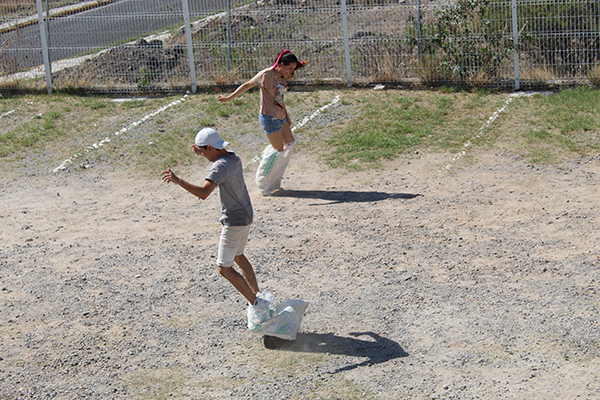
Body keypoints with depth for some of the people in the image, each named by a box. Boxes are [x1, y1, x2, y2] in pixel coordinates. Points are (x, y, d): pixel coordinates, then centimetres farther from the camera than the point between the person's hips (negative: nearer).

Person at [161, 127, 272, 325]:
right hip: (246, 215, 10)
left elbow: (203, 193, -40)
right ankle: (258, 295, 36)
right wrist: (203, 153, 18)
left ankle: (257, 303, 1)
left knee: (224, 268, -2)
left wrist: (178, 180, -43)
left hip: (234, 222, -10)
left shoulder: (220, 167, -25)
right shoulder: (233, 157, 3)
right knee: (238, 257, 27)